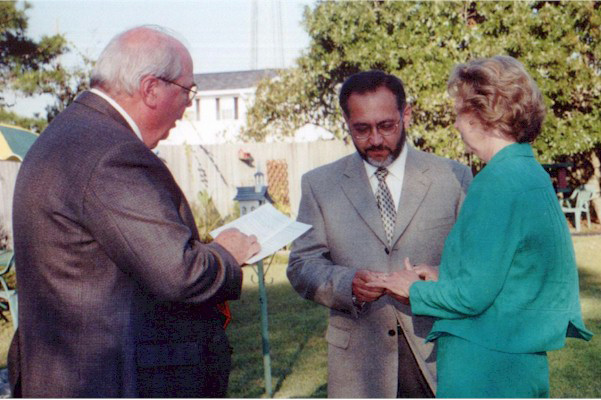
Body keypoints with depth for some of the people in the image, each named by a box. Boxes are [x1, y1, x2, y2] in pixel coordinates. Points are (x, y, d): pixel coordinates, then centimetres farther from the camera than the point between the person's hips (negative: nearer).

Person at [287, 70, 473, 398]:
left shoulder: (454, 178, 5)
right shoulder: (319, 184, 7)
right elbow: (302, 265, 3)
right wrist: (348, 284, -18)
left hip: (440, 353, 0)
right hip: (359, 359, 0)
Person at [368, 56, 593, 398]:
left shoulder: (498, 181, -19)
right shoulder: (533, 174, 9)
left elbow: (471, 295, -20)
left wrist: (414, 290, -3)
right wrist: (444, 276, 14)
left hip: (483, 369, -9)